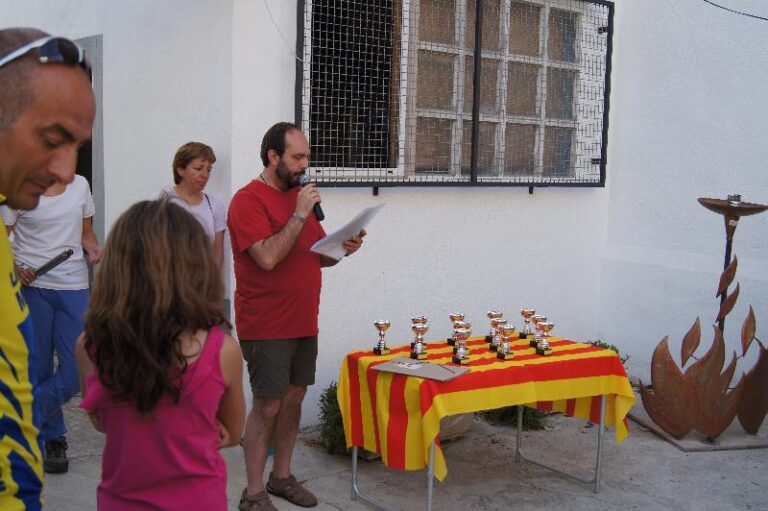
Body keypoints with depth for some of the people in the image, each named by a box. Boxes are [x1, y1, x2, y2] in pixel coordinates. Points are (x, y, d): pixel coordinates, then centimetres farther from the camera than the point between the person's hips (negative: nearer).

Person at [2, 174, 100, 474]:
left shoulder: (80, 185, 8)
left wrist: (93, 250, -3)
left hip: (74, 286, 3)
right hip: (34, 286, -3)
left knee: (77, 368, -5)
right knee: (39, 368, 6)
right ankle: (53, 438, 21)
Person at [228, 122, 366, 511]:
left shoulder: (301, 195, 13)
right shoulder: (248, 200, -12)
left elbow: (317, 256, 18)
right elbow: (268, 257, -24)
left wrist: (342, 249, -2)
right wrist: (300, 214, -21)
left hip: (304, 323, 7)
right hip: (266, 328, -7)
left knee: (294, 398, 13)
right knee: (268, 406, -3)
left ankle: (281, 477, 27)